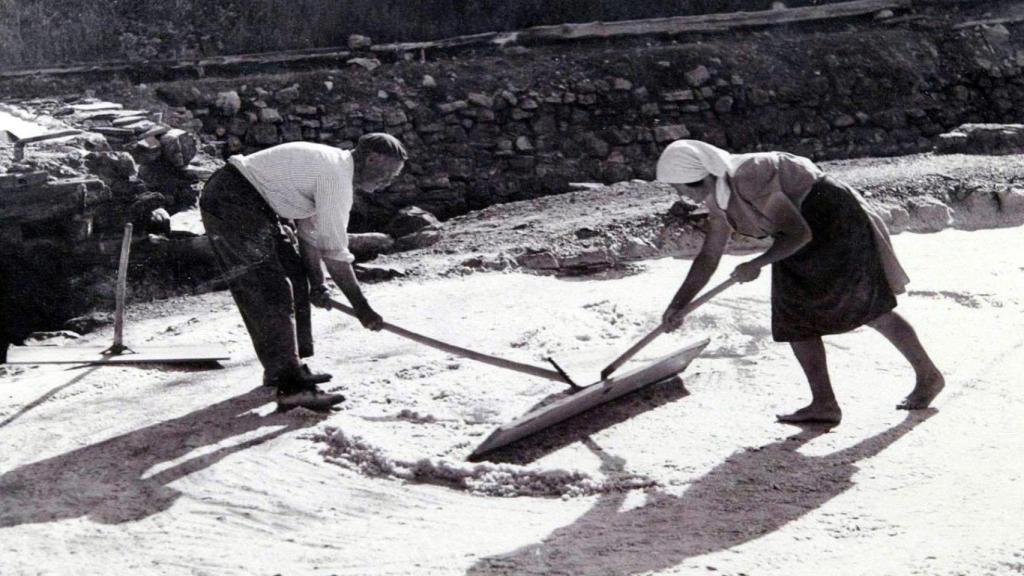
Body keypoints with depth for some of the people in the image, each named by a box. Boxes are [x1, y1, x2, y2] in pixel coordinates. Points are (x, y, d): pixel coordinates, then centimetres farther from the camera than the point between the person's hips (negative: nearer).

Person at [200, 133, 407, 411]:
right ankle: (291, 386, -18)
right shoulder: (337, 176, -20)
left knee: (294, 277, 14)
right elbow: (334, 251, -20)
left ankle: (282, 367, 23)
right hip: (230, 202, -11)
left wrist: (316, 284, 7)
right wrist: (361, 307, -14)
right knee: (271, 292, -15)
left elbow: (309, 230, 13)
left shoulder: (333, 164, 11)